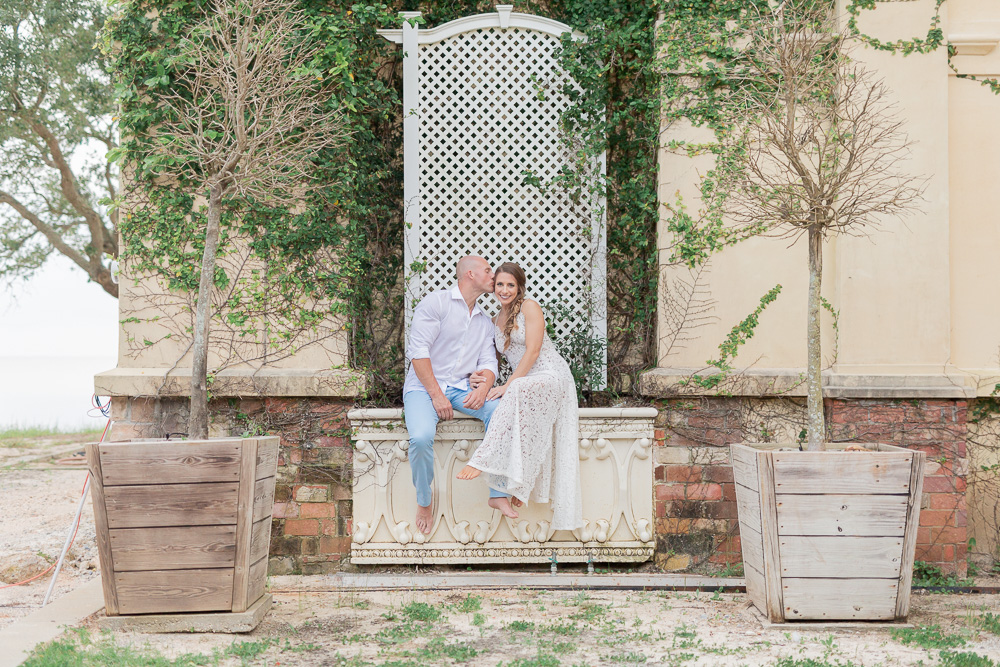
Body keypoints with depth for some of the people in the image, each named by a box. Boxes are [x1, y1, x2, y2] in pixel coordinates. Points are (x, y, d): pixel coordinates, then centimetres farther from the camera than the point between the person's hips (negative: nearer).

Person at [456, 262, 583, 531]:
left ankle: (482, 461, -43)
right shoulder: (497, 320, 18)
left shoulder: (530, 308, -3)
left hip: (551, 376, -7)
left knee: (518, 392, -37)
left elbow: (533, 351, -11)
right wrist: (488, 380, -5)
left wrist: (508, 385, -17)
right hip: (523, 384, 7)